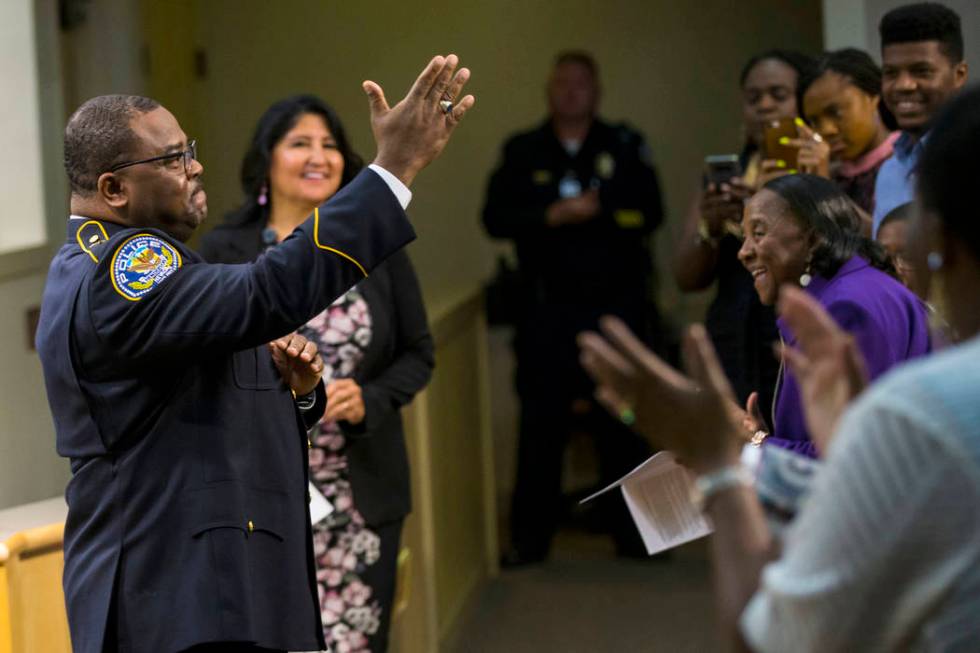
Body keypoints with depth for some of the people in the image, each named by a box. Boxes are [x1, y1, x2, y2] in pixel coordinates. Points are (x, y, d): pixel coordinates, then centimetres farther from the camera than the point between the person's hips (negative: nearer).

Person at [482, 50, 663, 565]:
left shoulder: (624, 146, 7)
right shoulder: (522, 151, 9)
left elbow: (650, 212, -5)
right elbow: (496, 218, -3)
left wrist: (592, 208, -14)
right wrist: (554, 216, -15)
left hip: (618, 306, 0)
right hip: (548, 311, 0)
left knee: (623, 423, 3)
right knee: (540, 423, -1)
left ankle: (632, 532, 13)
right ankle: (529, 537, 6)